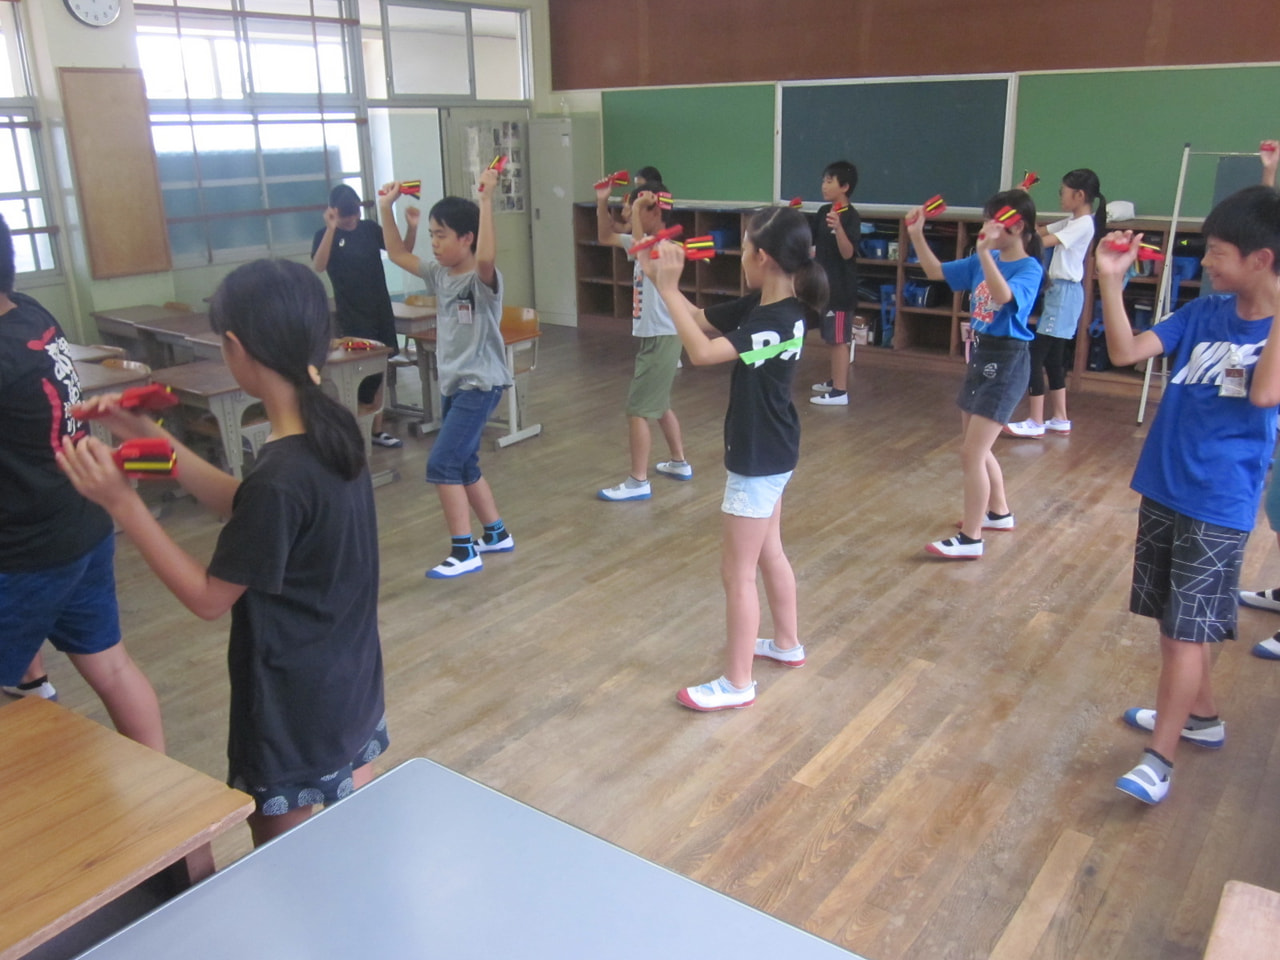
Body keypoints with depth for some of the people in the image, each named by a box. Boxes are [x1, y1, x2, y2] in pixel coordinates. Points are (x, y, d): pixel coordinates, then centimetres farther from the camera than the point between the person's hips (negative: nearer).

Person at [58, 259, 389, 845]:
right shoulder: (334, 429, -5)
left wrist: (122, 503, -19)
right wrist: (153, 440, 3)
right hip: (354, 684, 8)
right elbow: (249, 514, 7)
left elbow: (209, 598, -19)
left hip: (293, 708, -8)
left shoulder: (280, 478, -31)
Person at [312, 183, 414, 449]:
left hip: (381, 310, 5)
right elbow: (318, 266, -23)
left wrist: (412, 228, -11)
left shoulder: (370, 229, 6)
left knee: (378, 371, 10)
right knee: (367, 373, -6)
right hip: (352, 317, -5)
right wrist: (332, 228, -30)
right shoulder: (325, 235, -5)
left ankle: (377, 430, 20)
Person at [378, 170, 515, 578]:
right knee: (463, 465, 17)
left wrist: (486, 200, -40)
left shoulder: (482, 278, -17)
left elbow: (486, 257, -40)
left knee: (442, 464, -13)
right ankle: (497, 534, 32)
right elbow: (398, 254, 18)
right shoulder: (438, 274, 8)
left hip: (481, 384, -9)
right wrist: (386, 208, 8)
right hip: (454, 384, 9)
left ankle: (464, 552, -5)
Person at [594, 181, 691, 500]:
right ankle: (679, 463, 35)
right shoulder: (644, 243, 9)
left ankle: (638, 482, -1)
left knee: (637, 409, -7)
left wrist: (637, 209, -31)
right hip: (653, 338, 10)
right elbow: (605, 237, 18)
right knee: (659, 405, 21)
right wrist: (602, 201, 4)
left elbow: (641, 250, -39)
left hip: (662, 339, -10)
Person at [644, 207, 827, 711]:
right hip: (768, 452, 10)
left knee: (737, 570, -1)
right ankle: (787, 644, 42)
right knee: (768, 552, 24)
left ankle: (737, 683, 12)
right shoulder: (758, 306, 3)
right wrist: (662, 279, -3)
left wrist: (668, 289, -26)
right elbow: (700, 320, 10)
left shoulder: (779, 320, -25)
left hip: (760, 459, -10)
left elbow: (702, 351, -32)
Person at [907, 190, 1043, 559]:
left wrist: (984, 252, -44)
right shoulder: (984, 261, 5)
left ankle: (970, 539, 1)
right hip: (980, 355, 8)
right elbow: (936, 272, 9)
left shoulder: (1029, 268, -16)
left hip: (1006, 361, -8)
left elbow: (1003, 296, -36)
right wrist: (916, 236, -2)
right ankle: (999, 512, 40)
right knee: (977, 448, 20)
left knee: (971, 453, -8)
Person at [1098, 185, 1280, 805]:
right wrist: (1110, 281, -12)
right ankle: (1201, 715, 38)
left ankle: (1159, 756, 8)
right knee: (1175, 620, 18)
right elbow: (1125, 352, -3)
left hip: (1218, 505, -6)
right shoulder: (1202, 315, 4)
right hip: (1162, 488, 6)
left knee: (1186, 629, -2)